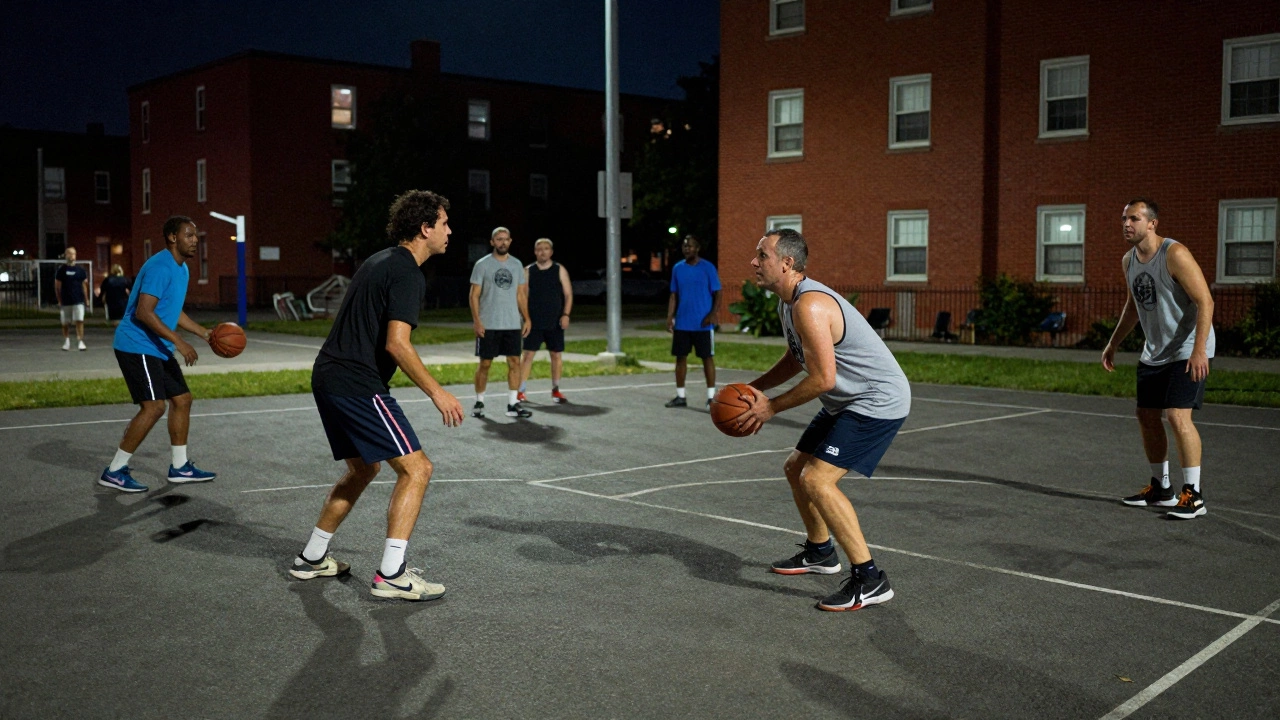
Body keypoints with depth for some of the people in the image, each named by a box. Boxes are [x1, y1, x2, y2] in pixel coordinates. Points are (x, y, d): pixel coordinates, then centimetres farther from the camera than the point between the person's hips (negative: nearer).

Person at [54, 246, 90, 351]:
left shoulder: (80, 270, 7)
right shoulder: (61, 270, 2)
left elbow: (85, 285, 11)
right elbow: (57, 286, 4)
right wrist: (59, 301, 2)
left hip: (78, 300, 0)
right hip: (65, 302, 0)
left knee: (79, 321, -11)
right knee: (65, 323, 8)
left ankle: (81, 342, -10)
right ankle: (66, 341, 22)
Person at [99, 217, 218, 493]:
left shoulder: (181, 269, 14)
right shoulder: (160, 267, -18)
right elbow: (144, 312, -26)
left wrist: (205, 333, 19)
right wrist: (178, 341, -27)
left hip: (159, 350, 10)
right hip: (138, 347, -10)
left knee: (182, 400, 11)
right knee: (154, 407, -15)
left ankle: (180, 467, 21)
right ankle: (114, 472, -5)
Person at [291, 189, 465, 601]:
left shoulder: (380, 261, 17)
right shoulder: (408, 274, -12)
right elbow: (396, 343, -22)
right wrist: (436, 392, -17)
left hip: (328, 377, 10)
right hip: (357, 385, -10)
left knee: (362, 469, 24)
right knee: (416, 469, -8)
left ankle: (311, 559, 32)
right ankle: (391, 575, -9)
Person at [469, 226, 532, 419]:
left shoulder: (516, 264, 10)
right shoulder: (482, 264, -2)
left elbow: (521, 294, 14)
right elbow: (474, 295, -4)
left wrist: (526, 318, 5)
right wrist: (477, 321, -13)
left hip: (513, 324, 4)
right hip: (488, 325, -3)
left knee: (515, 362, -1)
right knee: (485, 363, 2)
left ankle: (513, 404, 3)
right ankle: (479, 402, 15)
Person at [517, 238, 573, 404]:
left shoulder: (560, 270, 2)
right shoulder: (528, 271, 3)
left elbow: (568, 294, 1)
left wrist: (566, 314, -10)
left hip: (555, 322, 1)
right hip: (534, 322, -1)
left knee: (556, 355, 6)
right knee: (528, 355, -4)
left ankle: (555, 390, 20)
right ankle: (520, 391, -1)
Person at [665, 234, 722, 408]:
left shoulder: (707, 268, -4)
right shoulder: (677, 268, 8)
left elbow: (717, 293, -4)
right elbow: (674, 295, 11)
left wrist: (713, 314, -17)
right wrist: (669, 317, 2)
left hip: (703, 324, -4)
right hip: (682, 323, 4)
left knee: (707, 357, 0)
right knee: (681, 357, 7)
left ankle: (711, 397, 6)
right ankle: (680, 396, 15)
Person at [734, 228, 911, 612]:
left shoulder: (809, 305, -25)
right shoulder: (788, 303, 8)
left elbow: (823, 378, -28)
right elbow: (795, 359, 22)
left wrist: (771, 407, -17)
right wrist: (755, 388, 9)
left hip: (878, 401, -11)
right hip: (848, 402, 11)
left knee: (817, 480, -20)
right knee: (796, 468, 18)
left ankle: (870, 580, -13)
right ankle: (819, 552, 38)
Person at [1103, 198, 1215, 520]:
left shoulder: (1175, 254, -19)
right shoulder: (1129, 260, 6)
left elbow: (1205, 301, -23)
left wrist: (1199, 349, -31)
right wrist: (1113, 344, 20)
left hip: (1188, 352, -8)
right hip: (1154, 352, 8)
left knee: (1178, 415, -17)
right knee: (1147, 417, 9)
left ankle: (1193, 496, -8)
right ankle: (1161, 489, 23)